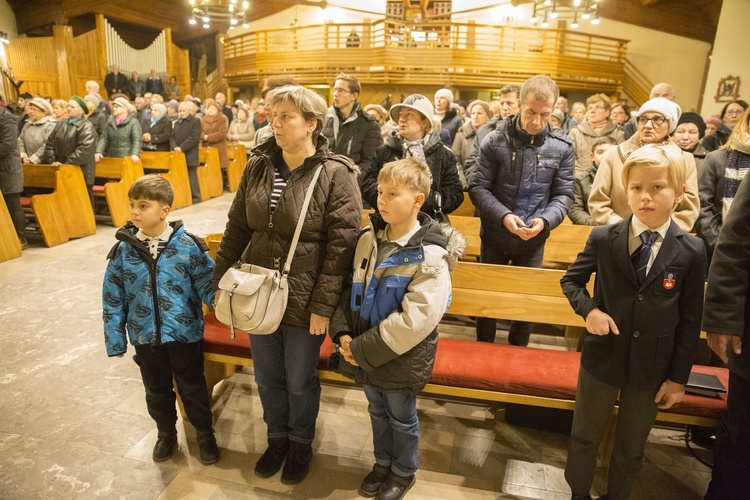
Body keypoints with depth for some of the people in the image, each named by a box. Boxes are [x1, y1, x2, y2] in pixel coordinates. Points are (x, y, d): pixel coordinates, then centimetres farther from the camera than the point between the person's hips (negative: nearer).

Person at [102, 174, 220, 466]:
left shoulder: (188, 246, -13)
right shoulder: (124, 250, -5)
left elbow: (206, 282, -8)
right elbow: (113, 299, 1)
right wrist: (115, 340, 3)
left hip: (184, 333, -3)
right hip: (145, 336, 3)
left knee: (193, 387, 13)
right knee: (156, 390, 21)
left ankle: (205, 433, 37)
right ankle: (166, 433, 46)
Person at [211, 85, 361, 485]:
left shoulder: (336, 174, -13)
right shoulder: (258, 166, 2)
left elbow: (341, 245, -15)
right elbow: (237, 227, 9)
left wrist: (323, 305, -16)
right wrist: (220, 280, 9)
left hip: (303, 301, -4)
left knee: (300, 382, 15)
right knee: (267, 377, 21)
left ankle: (300, 444, 43)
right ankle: (277, 437, 47)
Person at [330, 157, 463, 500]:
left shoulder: (430, 255, -22)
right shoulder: (368, 238, -4)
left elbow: (414, 320, -26)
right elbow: (350, 290, 5)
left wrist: (362, 349, -22)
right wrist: (343, 334, -9)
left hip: (400, 358, -5)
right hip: (365, 354, 5)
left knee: (401, 418, 18)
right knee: (377, 412, 25)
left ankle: (404, 472, 44)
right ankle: (383, 463, 50)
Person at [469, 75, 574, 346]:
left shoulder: (562, 147, -5)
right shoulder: (495, 141, -9)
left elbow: (563, 194, 0)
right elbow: (478, 187, -9)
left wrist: (545, 220, -19)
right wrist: (503, 216, -23)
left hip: (534, 239, 1)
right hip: (495, 235, -1)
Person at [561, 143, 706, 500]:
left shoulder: (691, 251, -8)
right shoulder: (603, 239, -9)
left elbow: (690, 320, -3)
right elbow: (571, 280, 4)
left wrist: (678, 377, -1)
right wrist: (588, 310, -15)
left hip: (651, 367, 0)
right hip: (602, 356, 0)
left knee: (631, 448, 19)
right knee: (585, 437, 17)